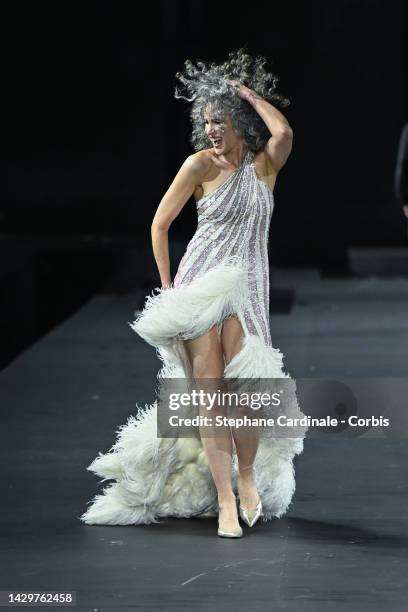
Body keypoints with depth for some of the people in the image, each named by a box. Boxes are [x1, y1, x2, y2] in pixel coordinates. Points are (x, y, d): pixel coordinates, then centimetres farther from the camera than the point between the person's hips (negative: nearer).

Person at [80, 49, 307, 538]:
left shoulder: (265, 165, 3)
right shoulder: (201, 164, -1)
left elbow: (283, 132, -20)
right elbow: (159, 225, 4)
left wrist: (246, 91, -7)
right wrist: (167, 286, 2)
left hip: (247, 288, 1)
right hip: (199, 284, -1)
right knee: (209, 391, -9)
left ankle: (247, 475, 12)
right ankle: (224, 501, -8)